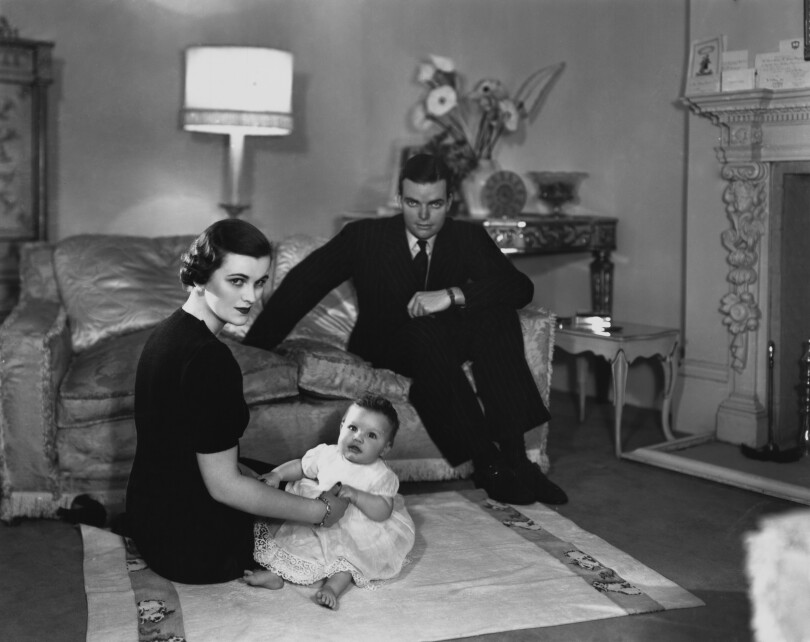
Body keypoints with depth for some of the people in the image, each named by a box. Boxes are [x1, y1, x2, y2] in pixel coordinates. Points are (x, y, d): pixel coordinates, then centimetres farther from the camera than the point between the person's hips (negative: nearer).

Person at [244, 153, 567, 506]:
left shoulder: (469, 237, -1)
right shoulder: (365, 236, -5)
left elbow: (521, 288, -13)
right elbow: (303, 284, -5)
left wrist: (453, 295, -30)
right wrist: (251, 351, -13)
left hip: (447, 345, 2)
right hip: (386, 352, -2)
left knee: (495, 308, -27)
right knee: (424, 331, -36)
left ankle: (513, 452, -32)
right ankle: (487, 462, -37)